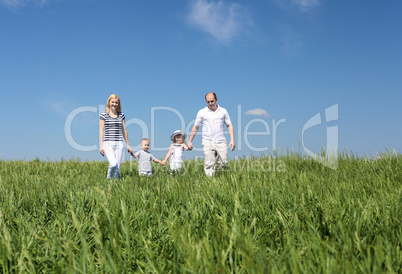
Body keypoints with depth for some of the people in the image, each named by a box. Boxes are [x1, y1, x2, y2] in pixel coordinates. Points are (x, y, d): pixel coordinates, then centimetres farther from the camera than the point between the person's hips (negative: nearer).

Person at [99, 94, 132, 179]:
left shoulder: (121, 115, 11)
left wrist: (128, 145, 17)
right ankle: (109, 180, 4)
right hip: (108, 143, -3)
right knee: (113, 164, -20)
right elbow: (101, 131, 1)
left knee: (118, 166, 1)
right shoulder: (104, 115, 2)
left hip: (119, 143, 3)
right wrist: (101, 146, -5)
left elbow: (124, 131, 16)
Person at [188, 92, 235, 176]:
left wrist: (232, 140, 1)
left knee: (223, 163, 1)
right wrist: (190, 141, 10)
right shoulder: (202, 112, 6)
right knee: (209, 165, -9)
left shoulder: (223, 111, 10)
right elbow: (195, 127, 11)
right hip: (208, 143, -2)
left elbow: (229, 125, 12)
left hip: (221, 142, 2)